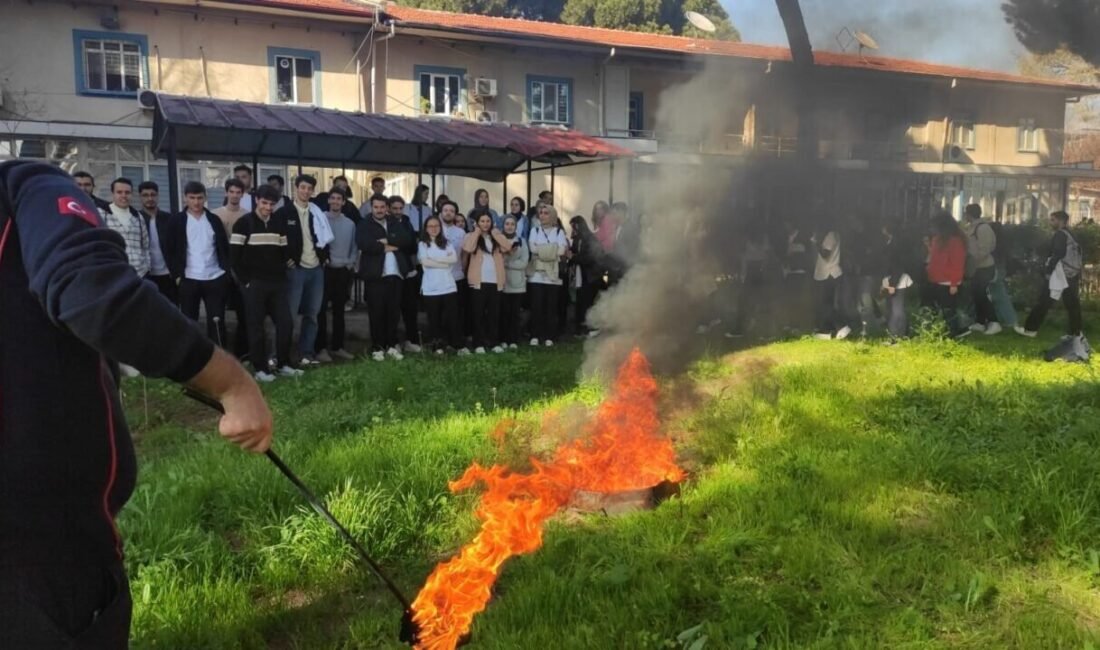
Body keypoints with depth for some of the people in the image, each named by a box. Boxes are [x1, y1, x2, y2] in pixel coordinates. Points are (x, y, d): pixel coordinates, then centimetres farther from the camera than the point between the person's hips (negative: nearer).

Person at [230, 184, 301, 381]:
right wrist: (245, 280, -9)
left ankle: (283, 364, 14)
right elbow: (234, 255, -7)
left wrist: (281, 274, 6)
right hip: (254, 283, -4)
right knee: (256, 326, 1)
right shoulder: (244, 223, -4)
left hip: (276, 283, 5)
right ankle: (260, 368, 9)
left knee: (286, 322, 1)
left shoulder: (280, 223, 10)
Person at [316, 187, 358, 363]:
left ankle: (337, 346, 18)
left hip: (343, 271, 4)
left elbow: (354, 247, 13)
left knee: (339, 310, 10)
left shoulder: (350, 224, 10)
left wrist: (351, 263, 1)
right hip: (325, 269, -4)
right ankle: (321, 348, 2)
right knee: (322, 309, -3)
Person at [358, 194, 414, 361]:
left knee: (394, 312, 6)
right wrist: (385, 248, -9)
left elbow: (407, 239, 0)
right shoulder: (364, 225, 3)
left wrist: (387, 240, -11)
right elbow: (364, 244, -15)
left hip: (396, 274, 4)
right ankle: (377, 347, 7)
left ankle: (391, 345, 15)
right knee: (377, 312, 0)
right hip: (376, 274, -4)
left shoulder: (395, 223, 16)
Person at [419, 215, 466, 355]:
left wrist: (435, 259, -9)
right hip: (431, 288, -1)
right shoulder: (422, 245, 5)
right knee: (434, 319, 3)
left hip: (448, 286, 1)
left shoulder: (447, 243, 12)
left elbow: (454, 259, -4)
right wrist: (445, 263, -6)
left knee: (452, 317, 0)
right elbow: (425, 262, -10)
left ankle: (459, 345, 4)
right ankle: (437, 346, 10)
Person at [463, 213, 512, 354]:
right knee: (478, 313, 1)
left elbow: (507, 247, -8)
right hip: (478, 281, -2)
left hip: (495, 281, 3)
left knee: (494, 313, 7)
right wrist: (477, 232, -6)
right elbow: (468, 249, -17)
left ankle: (494, 342, 14)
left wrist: (494, 232, -2)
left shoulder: (497, 236, 12)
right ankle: (479, 343, 6)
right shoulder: (472, 236, 5)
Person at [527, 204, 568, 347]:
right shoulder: (535, 230, 11)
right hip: (536, 274, 0)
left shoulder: (559, 232, 9)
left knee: (551, 306, 0)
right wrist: (552, 251, -3)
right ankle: (535, 336, 4)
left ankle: (549, 337, 6)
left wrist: (541, 250, -3)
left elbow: (561, 250, -6)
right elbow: (533, 248, -4)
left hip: (553, 274, 0)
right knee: (536, 306, -3)